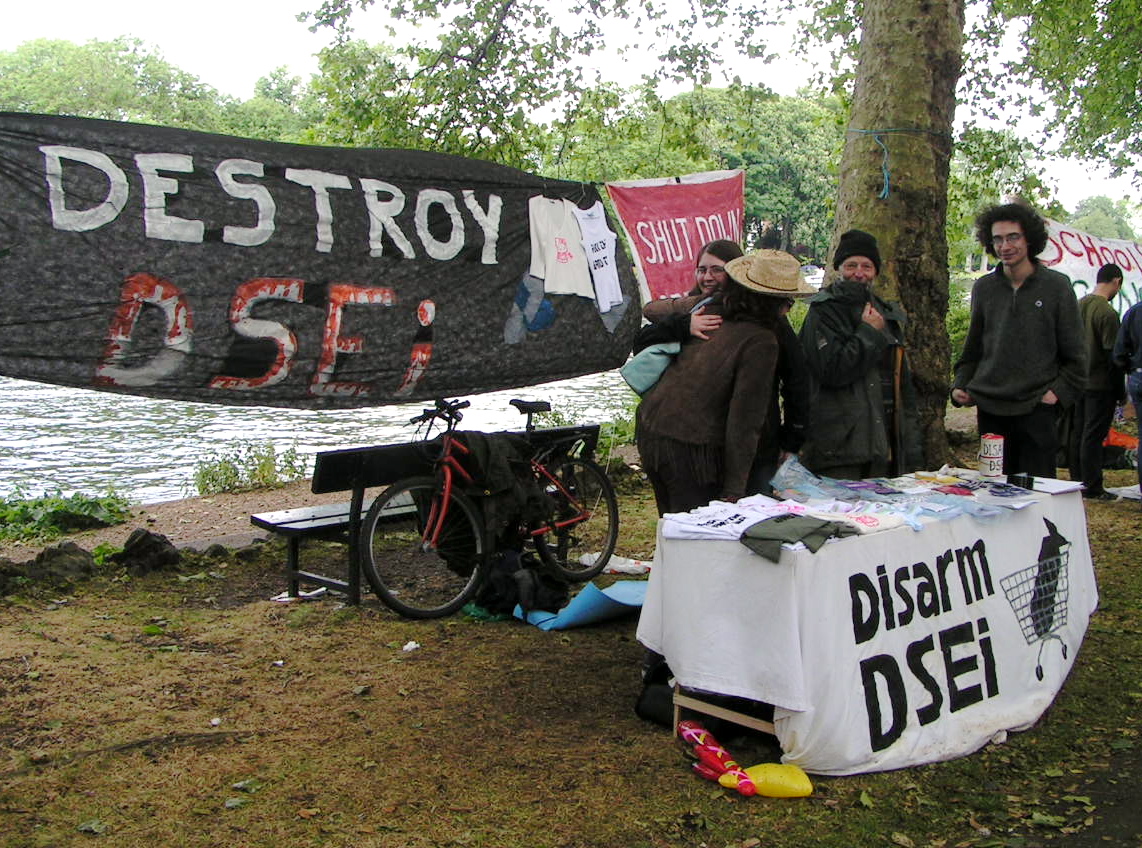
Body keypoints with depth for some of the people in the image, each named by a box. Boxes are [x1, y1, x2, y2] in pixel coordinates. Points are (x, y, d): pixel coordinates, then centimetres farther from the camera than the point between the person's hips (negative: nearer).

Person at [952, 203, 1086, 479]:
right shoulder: (983, 288, 9)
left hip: (1037, 407, -3)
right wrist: (960, 385, 5)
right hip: (989, 408, 3)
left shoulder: (1056, 285, 0)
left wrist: (1059, 391, -8)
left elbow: (1075, 354, 3)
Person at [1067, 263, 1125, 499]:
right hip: (1100, 385, -7)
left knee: (1078, 433, 12)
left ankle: (1078, 482, 20)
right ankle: (1092, 489, 3)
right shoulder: (1107, 313, -18)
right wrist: (1120, 391, -9)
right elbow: (1113, 355, -16)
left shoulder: (1079, 305, 6)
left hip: (1079, 382, 8)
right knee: (1093, 436, -3)